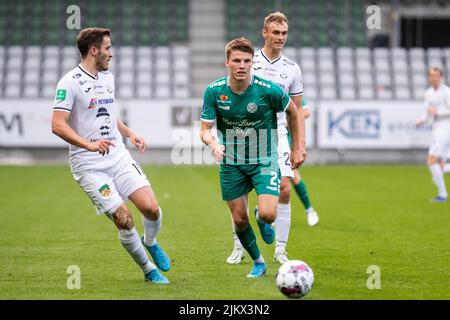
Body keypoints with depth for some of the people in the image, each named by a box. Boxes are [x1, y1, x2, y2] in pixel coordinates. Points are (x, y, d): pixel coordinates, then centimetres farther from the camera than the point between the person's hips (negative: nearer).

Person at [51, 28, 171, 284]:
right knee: (124, 219, -11)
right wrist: (89, 145, -28)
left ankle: (150, 242, 23)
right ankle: (148, 270, 9)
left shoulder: (108, 77, 14)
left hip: (118, 156, 6)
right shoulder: (70, 82, -10)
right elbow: (57, 125, -17)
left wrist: (130, 134, 13)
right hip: (88, 165, -6)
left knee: (151, 208, -10)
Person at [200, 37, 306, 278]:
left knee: (268, 214, -18)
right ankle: (258, 263, 29)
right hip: (231, 164, 2)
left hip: (264, 161, -2)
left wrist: (298, 148, 0)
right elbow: (205, 130, -9)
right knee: (239, 220, 4)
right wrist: (213, 145, -31)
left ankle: (262, 220, 21)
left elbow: (294, 113, 1)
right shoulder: (213, 91, -12)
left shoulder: (268, 90, -17)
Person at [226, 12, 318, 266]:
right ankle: (239, 248, 11)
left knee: (284, 189, -11)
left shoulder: (292, 69, 8)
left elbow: (297, 112, 12)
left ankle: (280, 250, -3)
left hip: (277, 134, 1)